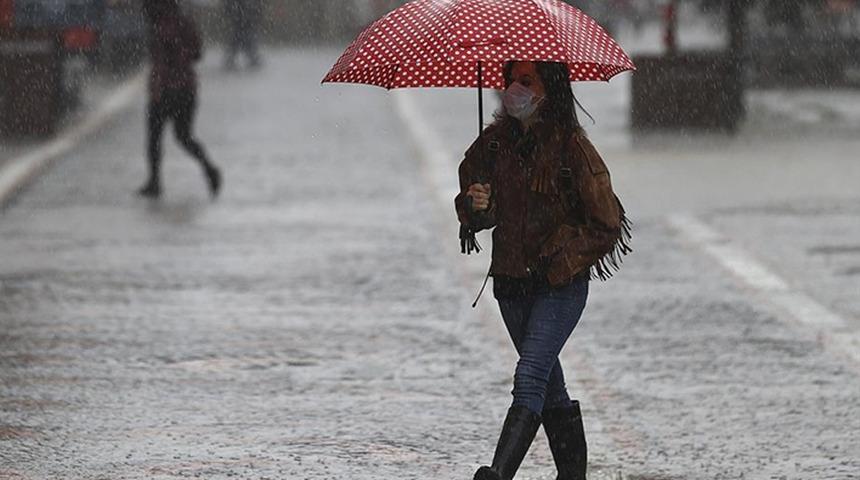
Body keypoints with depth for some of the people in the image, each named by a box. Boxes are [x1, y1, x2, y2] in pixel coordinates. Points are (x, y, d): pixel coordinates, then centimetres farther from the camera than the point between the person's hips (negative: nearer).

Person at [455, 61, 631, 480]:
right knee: (549, 384, 14)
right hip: (512, 282, 6)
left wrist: (561, 257, -9)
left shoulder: (572, 146, -9)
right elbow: (471, 207, 15)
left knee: (530, 378, -18)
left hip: (561, 285, -6)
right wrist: (475, 206, -8)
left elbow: (607, 225, -6)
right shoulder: (495, 142, 6)